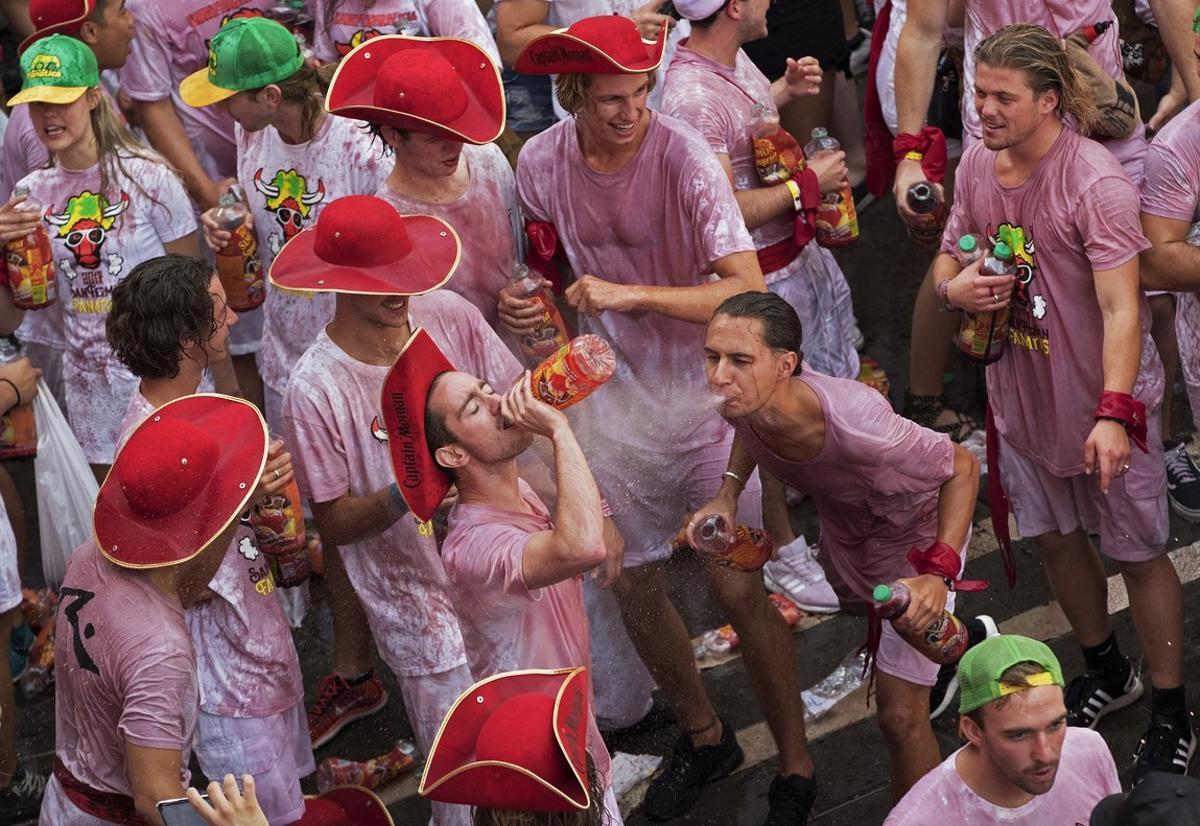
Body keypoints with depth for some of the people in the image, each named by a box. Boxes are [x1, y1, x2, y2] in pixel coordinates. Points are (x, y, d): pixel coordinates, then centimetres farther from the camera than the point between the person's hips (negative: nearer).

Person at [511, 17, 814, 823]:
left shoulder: (683, 156, -22)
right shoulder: (540, 164, -8)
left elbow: (749, 289, -29)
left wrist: (631, 294, -35)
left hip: (704, 385, -4)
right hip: (614, 387, 5)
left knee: (737, 585, -5)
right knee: (632, 582, 12)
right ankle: (705, 735, 36)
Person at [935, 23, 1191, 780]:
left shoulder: (1095, 181, -26)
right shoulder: (978, 164, -4)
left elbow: (1121, 308, -31)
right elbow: (950, 254, 11)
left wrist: (1114, 413, -42)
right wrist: (952, 285, -14)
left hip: (1104, 401, -7)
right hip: (1024, 392, 7)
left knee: (1138, 552, 5)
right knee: (1056, 538, 21)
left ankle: (1172, 712, 20)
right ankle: (1107, 673, 43)